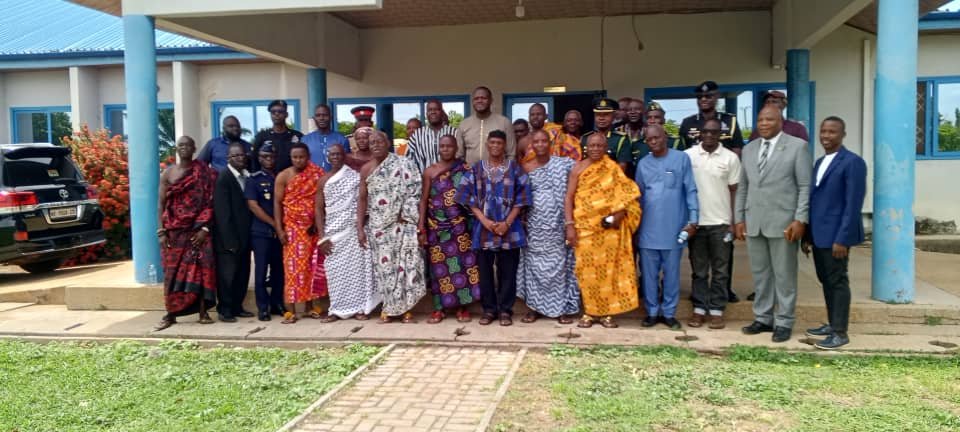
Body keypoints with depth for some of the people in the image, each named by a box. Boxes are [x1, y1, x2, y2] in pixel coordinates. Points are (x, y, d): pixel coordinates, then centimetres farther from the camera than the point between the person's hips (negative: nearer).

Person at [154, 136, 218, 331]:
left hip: (198, 230, -1)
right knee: (173, 272, 2)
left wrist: (204, 228, -11)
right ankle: (170, 314, 8)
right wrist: (161, 231, -3)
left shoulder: (205, 173, 2)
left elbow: (209, 203, -2)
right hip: (174, 231, 1)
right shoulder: (168, 173, 6)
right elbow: (161, 204, 5)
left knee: (201, 269, -3)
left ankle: (203, 312, 4)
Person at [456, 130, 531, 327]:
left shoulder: (514, 168, 4)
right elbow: (469, 197, 1)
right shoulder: (476, 169, 6)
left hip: (509, 227, -1)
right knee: (485, 270, 5)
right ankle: (489, 309, 17)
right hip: (483, 227, 1)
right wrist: (484, 221, -12)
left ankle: (505, 310, 13)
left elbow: (520, 198, -1)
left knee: (507, 271, 3)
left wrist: (507, 223, -11)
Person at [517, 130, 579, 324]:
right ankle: (534, 307, 14)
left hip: (557, 223, -1)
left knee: (559, 264, 3)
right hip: (534, 223, 2)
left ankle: (561, 308, 11)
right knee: (535, 265, 5)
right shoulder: (526, 167, 5)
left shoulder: (563, 164, -1)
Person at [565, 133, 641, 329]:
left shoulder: (614, 170, 5)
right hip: (584, 227, 0)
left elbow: (626, 196, 2)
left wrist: (618, 214, -16)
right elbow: (569, 198, 0)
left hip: (609, 228, 0)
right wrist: (569, 225, -9)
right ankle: (589, 311, 11)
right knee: (587, 270, 1)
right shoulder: (578, 168, 3)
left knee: (609, 269, 2)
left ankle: (607, 312, 11)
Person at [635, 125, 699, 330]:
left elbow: (690, 191, -2)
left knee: (671, 273, 6)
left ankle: (669, 312, 17)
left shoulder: (681, 158, -2)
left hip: (674, 227, -3)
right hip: (648, 229, 3)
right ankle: (652, 311, 18)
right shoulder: (643, 163, 8)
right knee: (649, 273, 7)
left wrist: (693, 220, -8)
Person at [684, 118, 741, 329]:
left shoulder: (730, 158, -1)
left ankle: (717, 310, 14)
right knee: (699, 270, 9)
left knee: (720, 270, 6)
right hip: (696, 221, 0)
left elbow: (734, 191, 3)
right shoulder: (688, 155, -1)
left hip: (720, 222, 0)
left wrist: (734, 222, -1)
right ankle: (699, 309, 17)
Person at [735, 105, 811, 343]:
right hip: (753, 222, 5)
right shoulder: (749, 149, 13)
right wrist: (739, 218, 8)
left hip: (783, 221, -4)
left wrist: (800, 219, -12)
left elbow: (805, 187, -5)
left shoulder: (797, 146, -1)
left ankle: (784, 323, 11)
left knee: (784, 275, 3)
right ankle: (763, 318, 20)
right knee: (760, 274, 10)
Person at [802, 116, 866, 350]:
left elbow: (853, 204, -16)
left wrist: (842, 238, -20)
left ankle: (840, 332, 5)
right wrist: (807, 235, 12)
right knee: (825, 280, 14)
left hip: (835, 234, -8)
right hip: (818, 234, 8)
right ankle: (832, 324, 26)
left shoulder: (853, 162, -10)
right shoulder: (820, 162, 15)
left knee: (837, 281, -2)